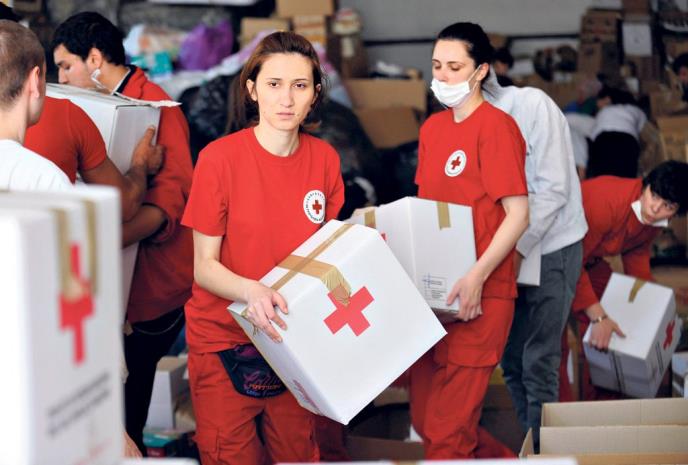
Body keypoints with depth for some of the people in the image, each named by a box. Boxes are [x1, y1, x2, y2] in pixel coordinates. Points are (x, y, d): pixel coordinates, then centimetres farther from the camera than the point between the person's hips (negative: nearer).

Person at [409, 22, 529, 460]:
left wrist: (476, 278, -24)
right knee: (425, 416, 14)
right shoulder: (432, 127, 12)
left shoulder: (496, 126, -11)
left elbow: (518, 215, -15)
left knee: (448, 428, -6)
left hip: (479, 295, -8)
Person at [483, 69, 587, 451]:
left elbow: (554, 188, -20)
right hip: (511, 250, 6)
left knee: (538, 363, -7)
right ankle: (528, 444, 21)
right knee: (512, 360, 9)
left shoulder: (532, 105, -16)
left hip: (551, 248, -6)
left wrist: (518, 247, -26)